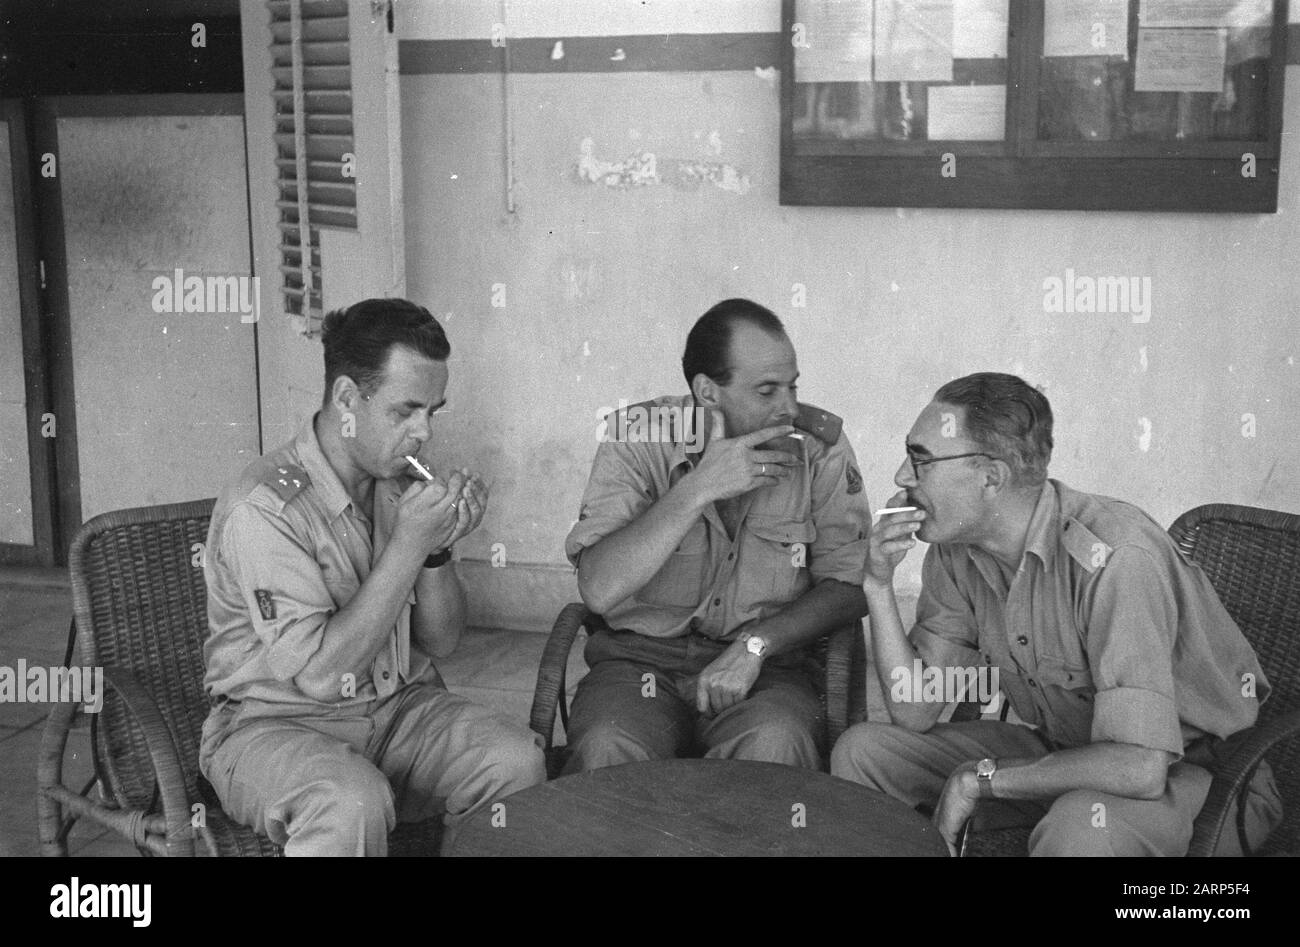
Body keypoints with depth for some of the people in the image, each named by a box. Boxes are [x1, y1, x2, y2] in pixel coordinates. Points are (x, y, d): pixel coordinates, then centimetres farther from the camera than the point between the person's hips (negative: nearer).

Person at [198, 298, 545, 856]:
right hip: (275, 724, -6)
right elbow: (319, 673, -25)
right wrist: (408, 544, -25)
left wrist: (437, 548, -14)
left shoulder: (401, 484, 3)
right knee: (353, 800, -38)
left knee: (517, 762, -20)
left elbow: (441, 642, 6)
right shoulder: (263, 507, -19)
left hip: (399, 706, 6)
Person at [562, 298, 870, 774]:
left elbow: (849, 583, -2)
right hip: (641, 660, 0)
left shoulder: (820, 444, -3)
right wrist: (697, 490, -24)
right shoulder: (638, 440, -6)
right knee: (606, 747, -33)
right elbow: (599, 590, -17)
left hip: (764, 667, 1)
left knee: (774, 744, -33)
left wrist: (755, 644, -17)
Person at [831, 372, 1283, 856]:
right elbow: (914, 712, -3)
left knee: (1080, 825, -40)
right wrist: (879, 585, -16)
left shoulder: (1115, 558, -31)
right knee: (863, 752, -3)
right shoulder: (956, 550, -5)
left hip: (1199, 774, -7)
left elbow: (1138, 769, -36)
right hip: (1064, 755, 7)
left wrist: (980, 778, -24)